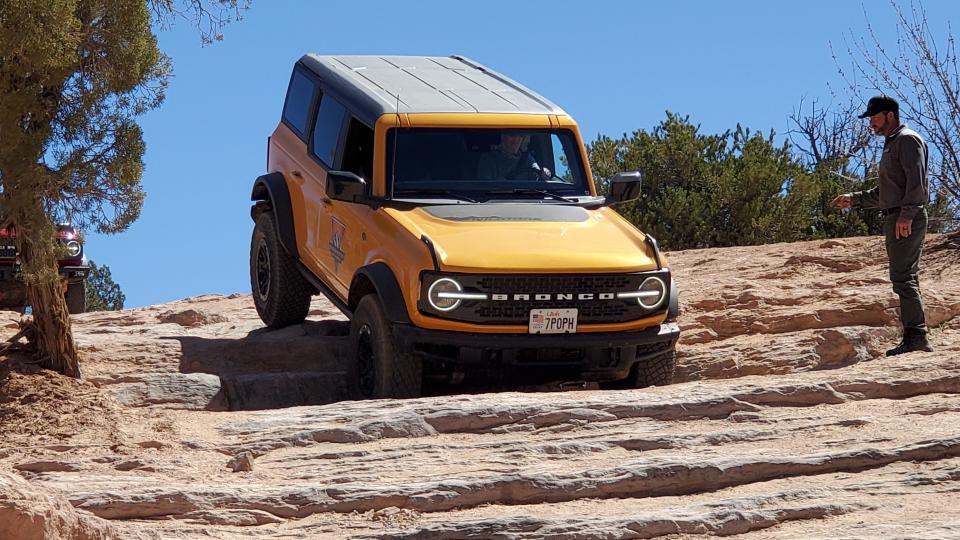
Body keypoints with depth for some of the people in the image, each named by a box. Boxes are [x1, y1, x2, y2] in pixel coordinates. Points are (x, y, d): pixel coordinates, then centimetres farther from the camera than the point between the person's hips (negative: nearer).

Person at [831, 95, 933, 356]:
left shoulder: (908, 140, -6)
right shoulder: (891, 145, 25)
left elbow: (916, 181, -19)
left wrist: (906, 215, -26)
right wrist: (854, 199, 22)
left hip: (907, 219, -10)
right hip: (894, 218, 10)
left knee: (903, 278, -16)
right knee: (905, 279, 8)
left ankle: (916, 337, -20)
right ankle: (915, 337, 9)